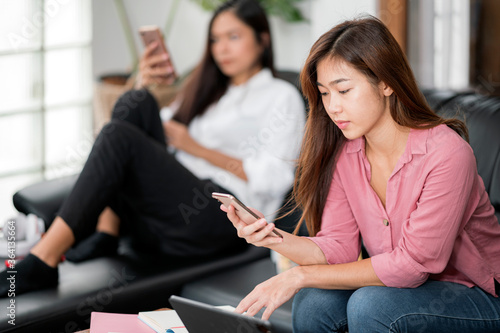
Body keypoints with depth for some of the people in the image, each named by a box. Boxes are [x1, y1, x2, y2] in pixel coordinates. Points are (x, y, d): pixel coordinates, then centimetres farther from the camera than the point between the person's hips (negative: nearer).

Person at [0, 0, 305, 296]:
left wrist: (196, 148, -1)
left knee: (120, 137, -24)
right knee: (136, 103, -9)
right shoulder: (209, 92, 34)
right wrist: (146, 85, 11)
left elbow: (272, 179, -1)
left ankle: (43, 261, -34)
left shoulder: (282, 97, 15)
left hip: (220, 220, -6)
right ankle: (106, 232, -23)